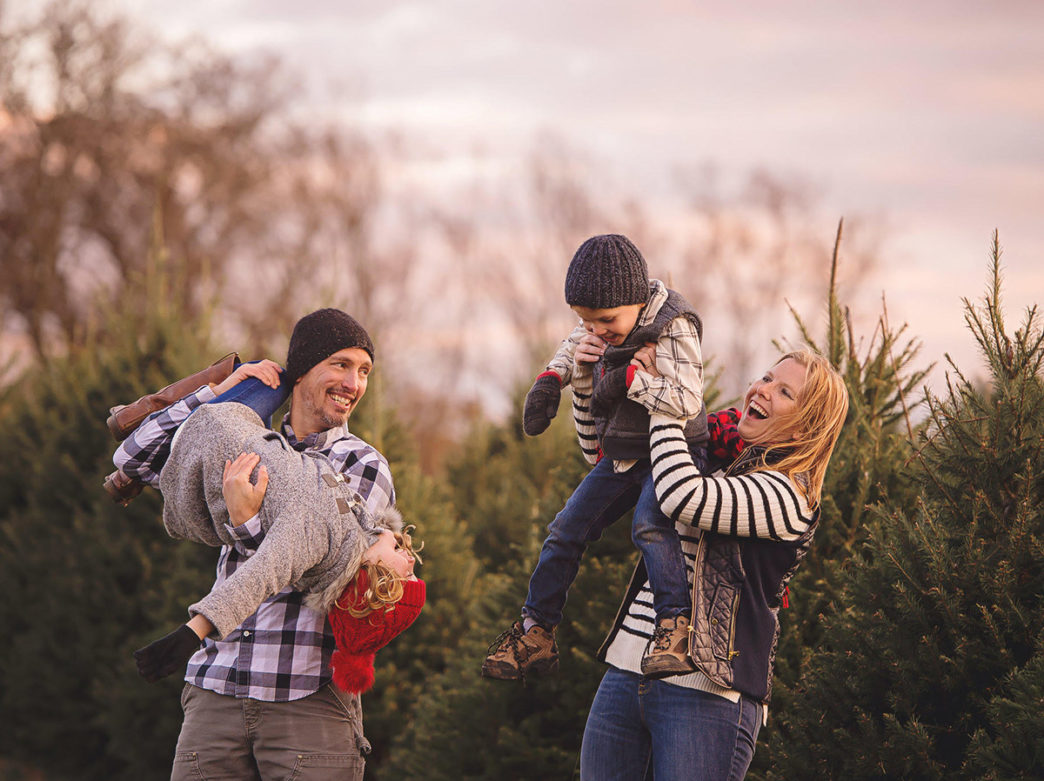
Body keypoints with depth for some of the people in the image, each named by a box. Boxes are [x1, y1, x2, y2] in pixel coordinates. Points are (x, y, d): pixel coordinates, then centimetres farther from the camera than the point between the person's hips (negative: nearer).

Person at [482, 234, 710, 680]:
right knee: (566, 532, 7)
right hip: (618, 457, 8)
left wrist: (627, 378, -27)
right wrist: (551, 379, 0)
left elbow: (686, 401, -34)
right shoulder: (599, 327, -1)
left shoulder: (673, 326, -23)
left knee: (649, 526, -33)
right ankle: (535, 634, 19)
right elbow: (572, 351, 21)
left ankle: (676, 626, -38)